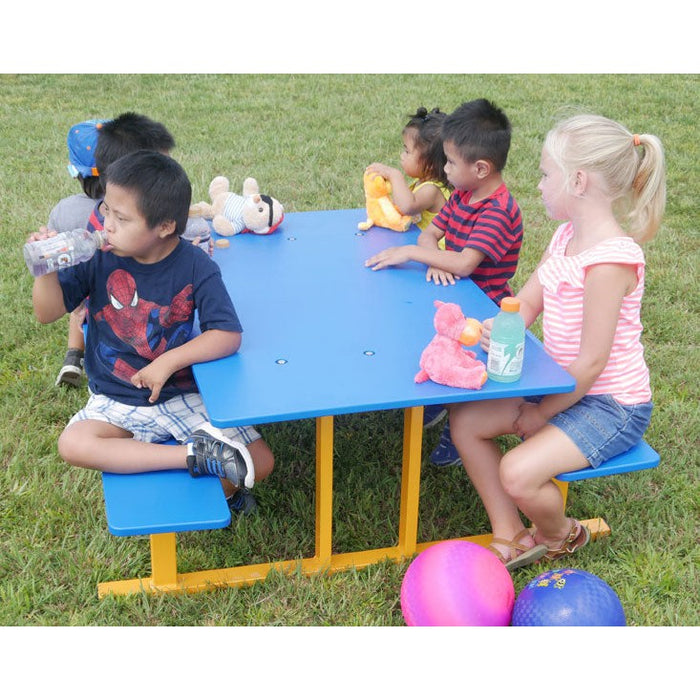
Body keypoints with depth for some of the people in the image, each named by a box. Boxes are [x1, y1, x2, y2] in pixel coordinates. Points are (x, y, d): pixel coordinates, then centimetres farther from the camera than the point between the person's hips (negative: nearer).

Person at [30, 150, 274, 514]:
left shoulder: (194, 266, -13)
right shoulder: (99, 258, -8)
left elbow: (228, 335, -17)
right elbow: (48, 312, -3)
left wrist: (170, 361, -25)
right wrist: (45, 268, -21)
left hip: (183, 396, -2)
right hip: (115, 401, 2)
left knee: (259, 462, -18)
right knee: (72, 444, -31)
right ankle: (196, 455, -26)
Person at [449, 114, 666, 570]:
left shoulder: (610, 259, -27)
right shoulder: (567, 236, 3)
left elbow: (591, 362, -24)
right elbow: (528, 301, 8)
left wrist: (541, 414, -13)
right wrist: (502, 328, -15)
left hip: (611, 407, -9)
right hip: (565, 387, 9)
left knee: (518, 474, -25)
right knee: (466, 421, 1)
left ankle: (561, 535, 11)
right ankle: (511, 540, 10)